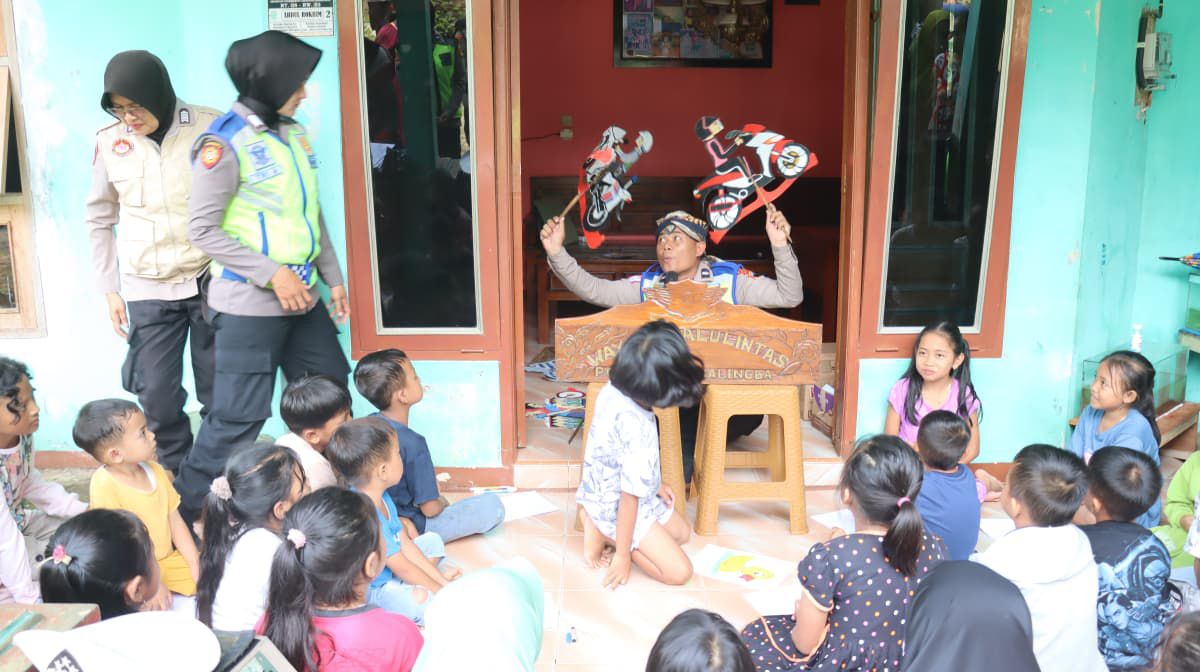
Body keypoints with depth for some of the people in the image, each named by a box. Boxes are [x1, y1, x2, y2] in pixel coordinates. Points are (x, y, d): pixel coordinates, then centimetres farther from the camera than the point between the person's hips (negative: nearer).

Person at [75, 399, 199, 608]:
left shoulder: (154, 470, 3)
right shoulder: (105, 485, -19)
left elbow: (174, 520, 8)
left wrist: (195, 563, 1)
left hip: (167, 560, 7)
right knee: (153, 604, -34)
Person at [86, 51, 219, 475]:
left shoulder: (210, 129, -8)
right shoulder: (109, 142, 0)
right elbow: (100, 219, 11)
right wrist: (109, 289, 8)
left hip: (210, 281, -2)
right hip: (146, 291, 2)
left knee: (220, 395, 6)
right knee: (156, 398, 4)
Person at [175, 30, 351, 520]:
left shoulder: (292, 132, 10)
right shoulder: (224, 143, -13)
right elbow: (203, 230, -14)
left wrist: (332, 277, 13)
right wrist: (272, 274, -18)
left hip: (302, 299, 8)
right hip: (250, 305, -8)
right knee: (236, 420, -3)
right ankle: (186, 513, 15)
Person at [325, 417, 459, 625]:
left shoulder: (381, 497, -1)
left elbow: (405, 544, 5)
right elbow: (401, 567, -23)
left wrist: (440, 577, 4)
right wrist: (441, 590, -14)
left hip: (388, 572, 11)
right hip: (371, 590, -10)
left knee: (432, 540, 18)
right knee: (421, 599, -35)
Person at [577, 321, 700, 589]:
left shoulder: (612, 390, -13)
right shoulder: (637, 427, -38)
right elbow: (630, 496, -29)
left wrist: (655, 483, 16)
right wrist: (622, 556, -19)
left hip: (605, 493, 9)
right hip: (617, 508, -9)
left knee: (682, 532, 24)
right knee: (679, 572, -5)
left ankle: (597, 521, 11)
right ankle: (602, 532, -1)